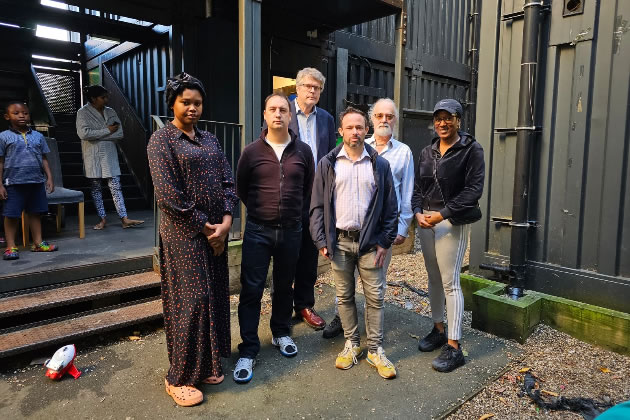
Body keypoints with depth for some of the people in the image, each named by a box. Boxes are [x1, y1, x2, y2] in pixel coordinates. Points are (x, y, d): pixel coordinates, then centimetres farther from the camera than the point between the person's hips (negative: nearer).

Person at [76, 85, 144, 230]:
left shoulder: (110, 112, 7)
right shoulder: (83, 113, -3)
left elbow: (119, 133, -2)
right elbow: (83, 133, -17)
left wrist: (97, 136, -11)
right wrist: (107, 131, -13)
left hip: (110, 155, 2)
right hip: (93, 156, -2)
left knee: (116, 186, -2)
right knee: (96, 188, 6)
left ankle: (124, 219, -5)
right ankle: (102, 219, 16)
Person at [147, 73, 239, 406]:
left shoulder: (209, 139, 13)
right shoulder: (162, 140, -7)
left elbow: (227, 181, 8)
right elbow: (168, 194, -15)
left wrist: (226, 220, -6)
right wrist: (204, 227, -13)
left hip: (216, 231, 7)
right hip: (184, 234, -6)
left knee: (214, 298, 12)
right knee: (189, 302, -1)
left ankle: (205, 365, 30)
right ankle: (179, 377, 18)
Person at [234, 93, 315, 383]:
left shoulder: (303, 151, 2)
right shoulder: (252, 151, -2)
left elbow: (309, 188, 14)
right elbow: (241, 188, 9)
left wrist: (293, 211, 11)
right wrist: (260, 210, 9)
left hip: (291, 231, 2)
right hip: (258, 231, -2)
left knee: (284, 286, 16)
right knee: (251, 290, 0)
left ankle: (281, 333, 37)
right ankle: (248, 351, 12)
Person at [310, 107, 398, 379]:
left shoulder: (380, 164, 4)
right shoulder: (327, 164, 3)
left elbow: (390, 206, 4)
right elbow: (317, 206, 2)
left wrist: (385, 241, -2)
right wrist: (321, 241, -4)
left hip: (370, 241, 0)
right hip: (339, 241, 1)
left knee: (375, 296, 4)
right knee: (344, 296, 10)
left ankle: (375, 350, 18)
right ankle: (352, 344, 27)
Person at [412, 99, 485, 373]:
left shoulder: (471, 150, -5)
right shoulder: (427, 152, 13)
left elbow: (473, 189, -12)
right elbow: (418, 187, 12)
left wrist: (443, 214, -17)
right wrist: (418, 212, -6)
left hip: (452, 223, -6)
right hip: (426, 221, 6)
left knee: (450, 282, -6)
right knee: (433, 278, 14)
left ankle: (454, 347, 3)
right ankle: (438, 330, 30)